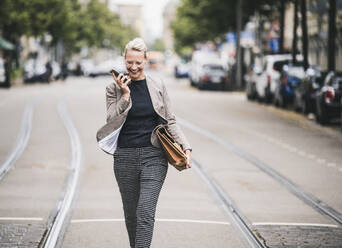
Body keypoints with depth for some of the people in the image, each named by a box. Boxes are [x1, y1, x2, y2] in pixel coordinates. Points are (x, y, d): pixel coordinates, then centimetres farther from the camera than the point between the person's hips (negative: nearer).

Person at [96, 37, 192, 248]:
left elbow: (170, 121, 9)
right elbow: (111, 120, -5)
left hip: (154, 156, -1)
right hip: (125, 157, 1)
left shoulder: (158, 86, 6)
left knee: (145, 211, -14)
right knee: (131, 213, 11)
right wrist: (125, 96, -13)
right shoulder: (114, 88, 4)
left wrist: (186, 147, -1)